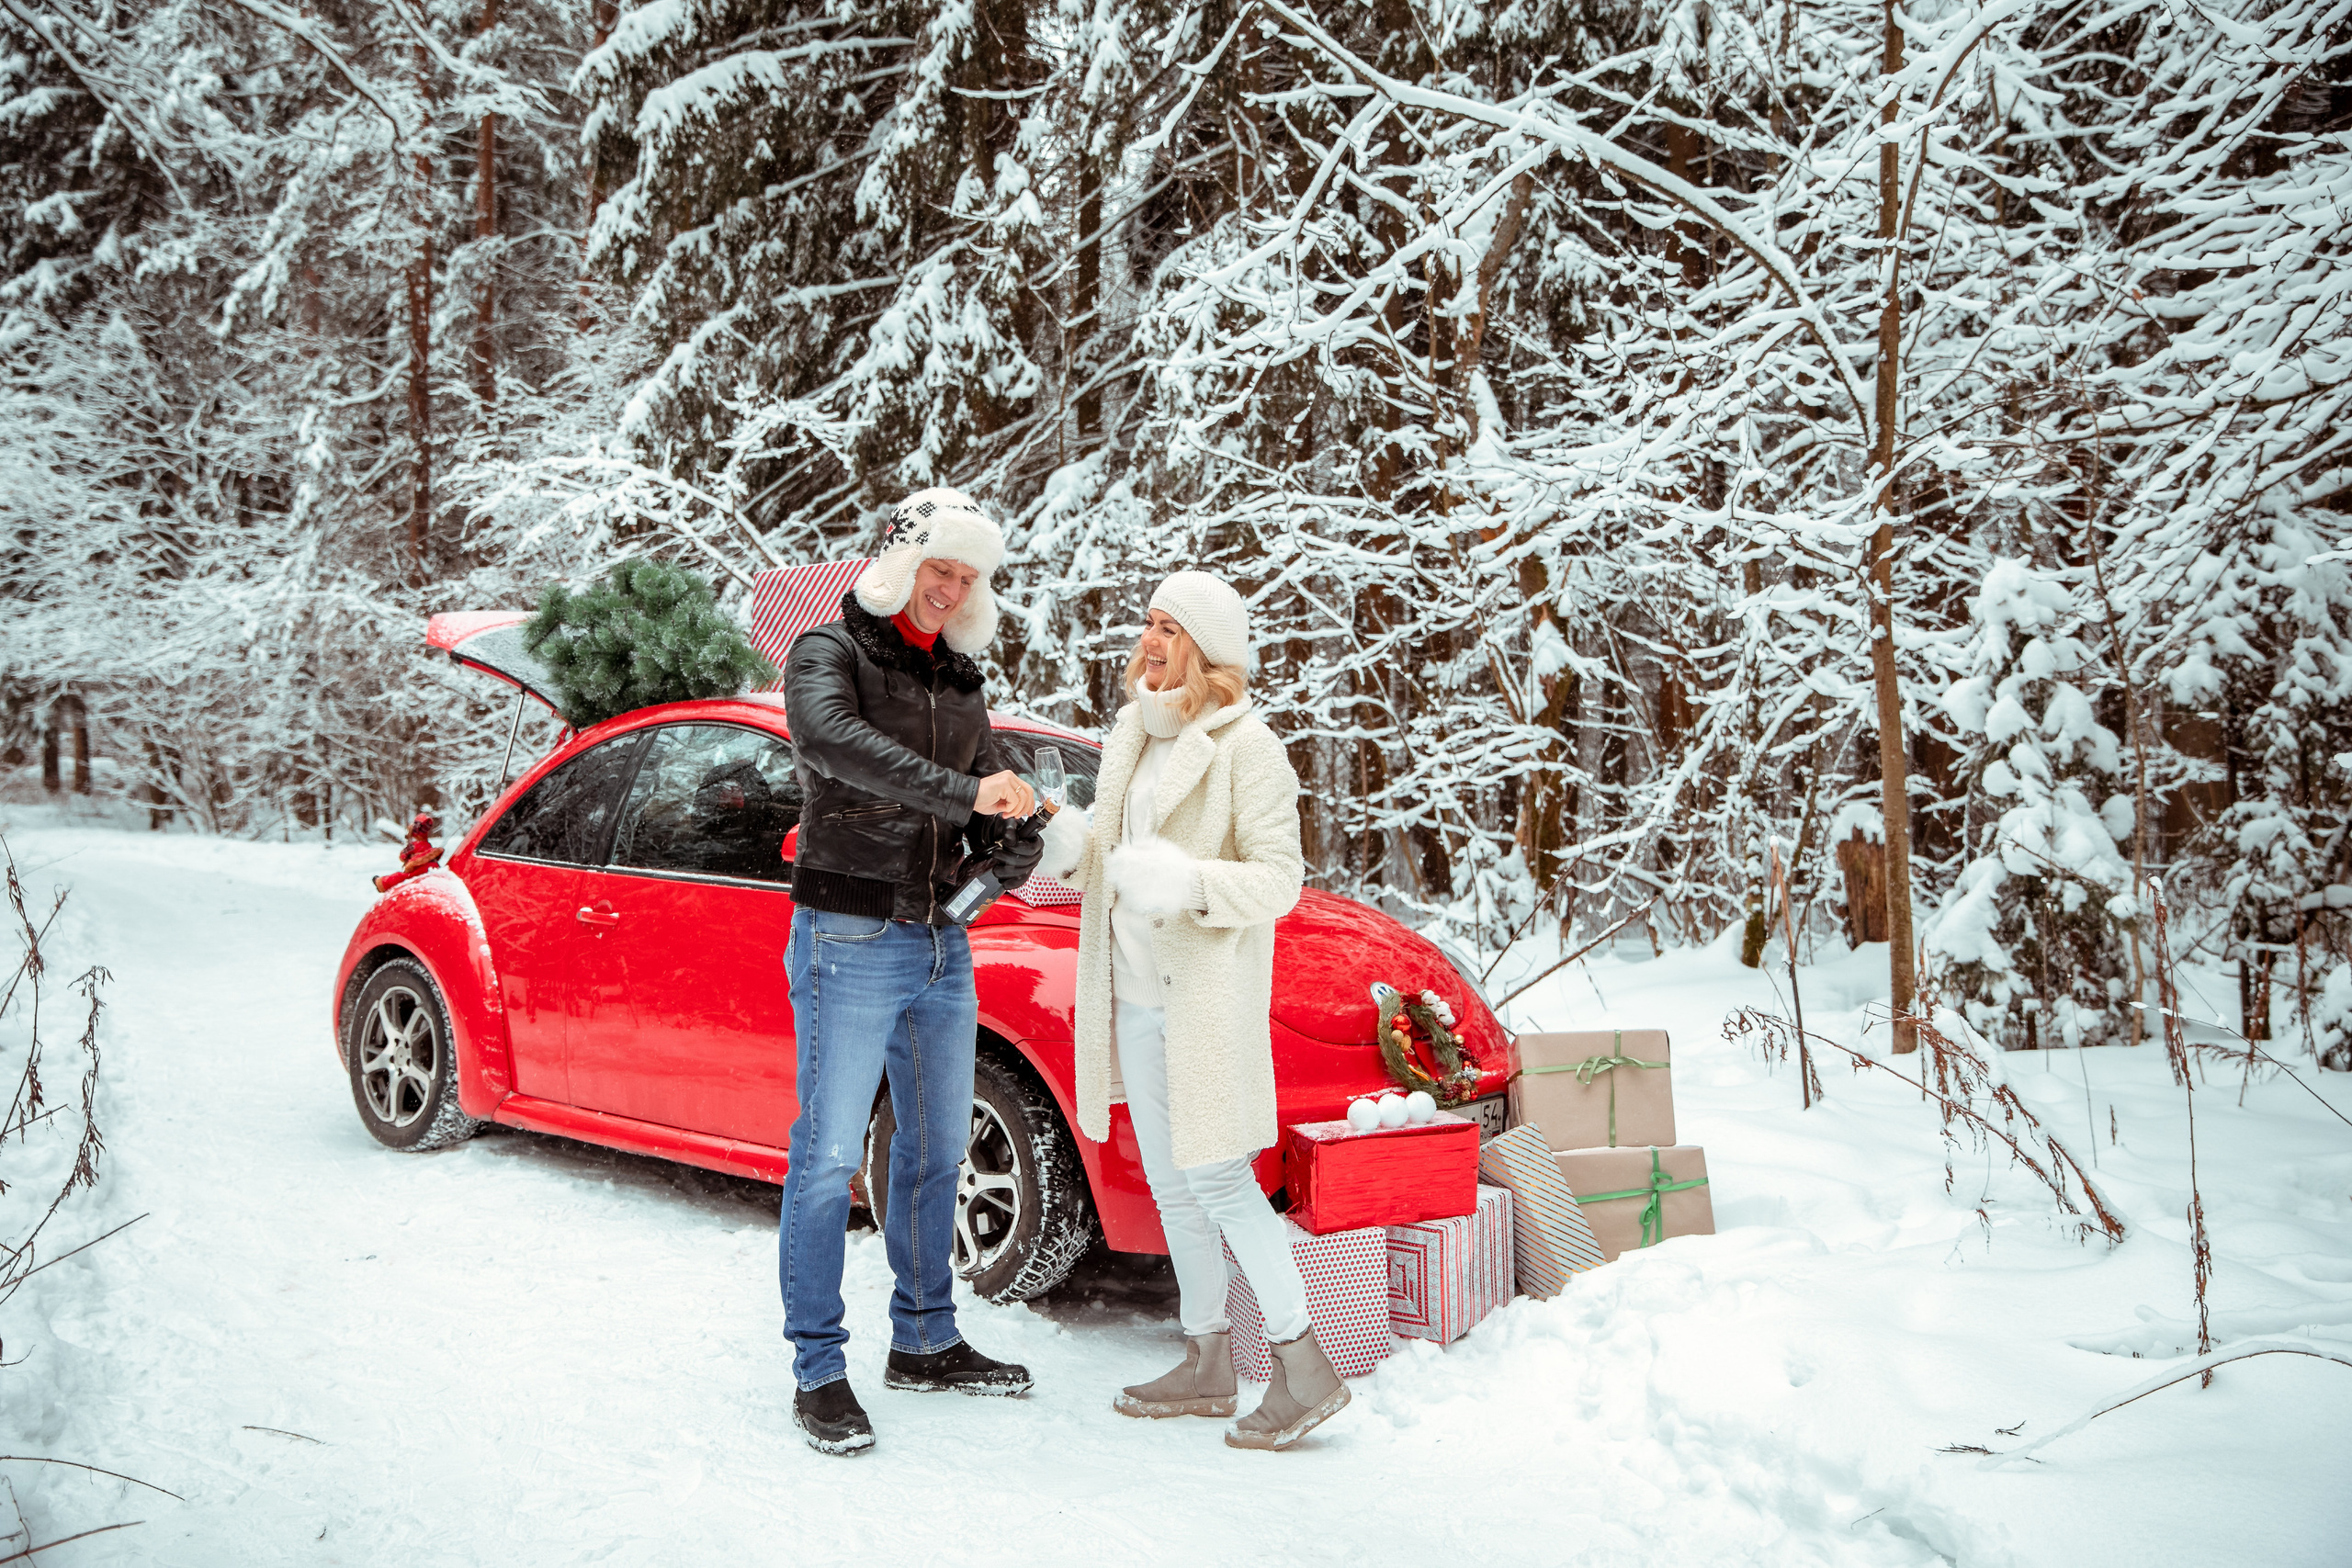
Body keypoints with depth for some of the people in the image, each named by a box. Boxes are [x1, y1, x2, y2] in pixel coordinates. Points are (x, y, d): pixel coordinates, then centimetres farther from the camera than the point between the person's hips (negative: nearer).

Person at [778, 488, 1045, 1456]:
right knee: (829, 1155, -4)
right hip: (850, 943, -7)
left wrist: (1013, 853, -6)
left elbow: (996, 811, 18)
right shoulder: (829, 653, -5)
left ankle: (925, 1343, 27)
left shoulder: (959, 685, 15)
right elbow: (832, 739, -29)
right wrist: (963, 792, -37)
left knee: (936, 1150, 14)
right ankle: (818, 1372, 5)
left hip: (942, 948, 7)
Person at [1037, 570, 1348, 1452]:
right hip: (1134, 992, 8)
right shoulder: (1131, 736, 12)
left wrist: (1188, 883, -30)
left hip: (1207, 992, -8)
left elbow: (1279, 878, -15)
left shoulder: (1244, 747, -11)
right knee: (1171, 1183, 13)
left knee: (1219, 1181, -8)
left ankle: (1306, 1370, 3)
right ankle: (1208, 1364, 25)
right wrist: (1069, 850, -6)